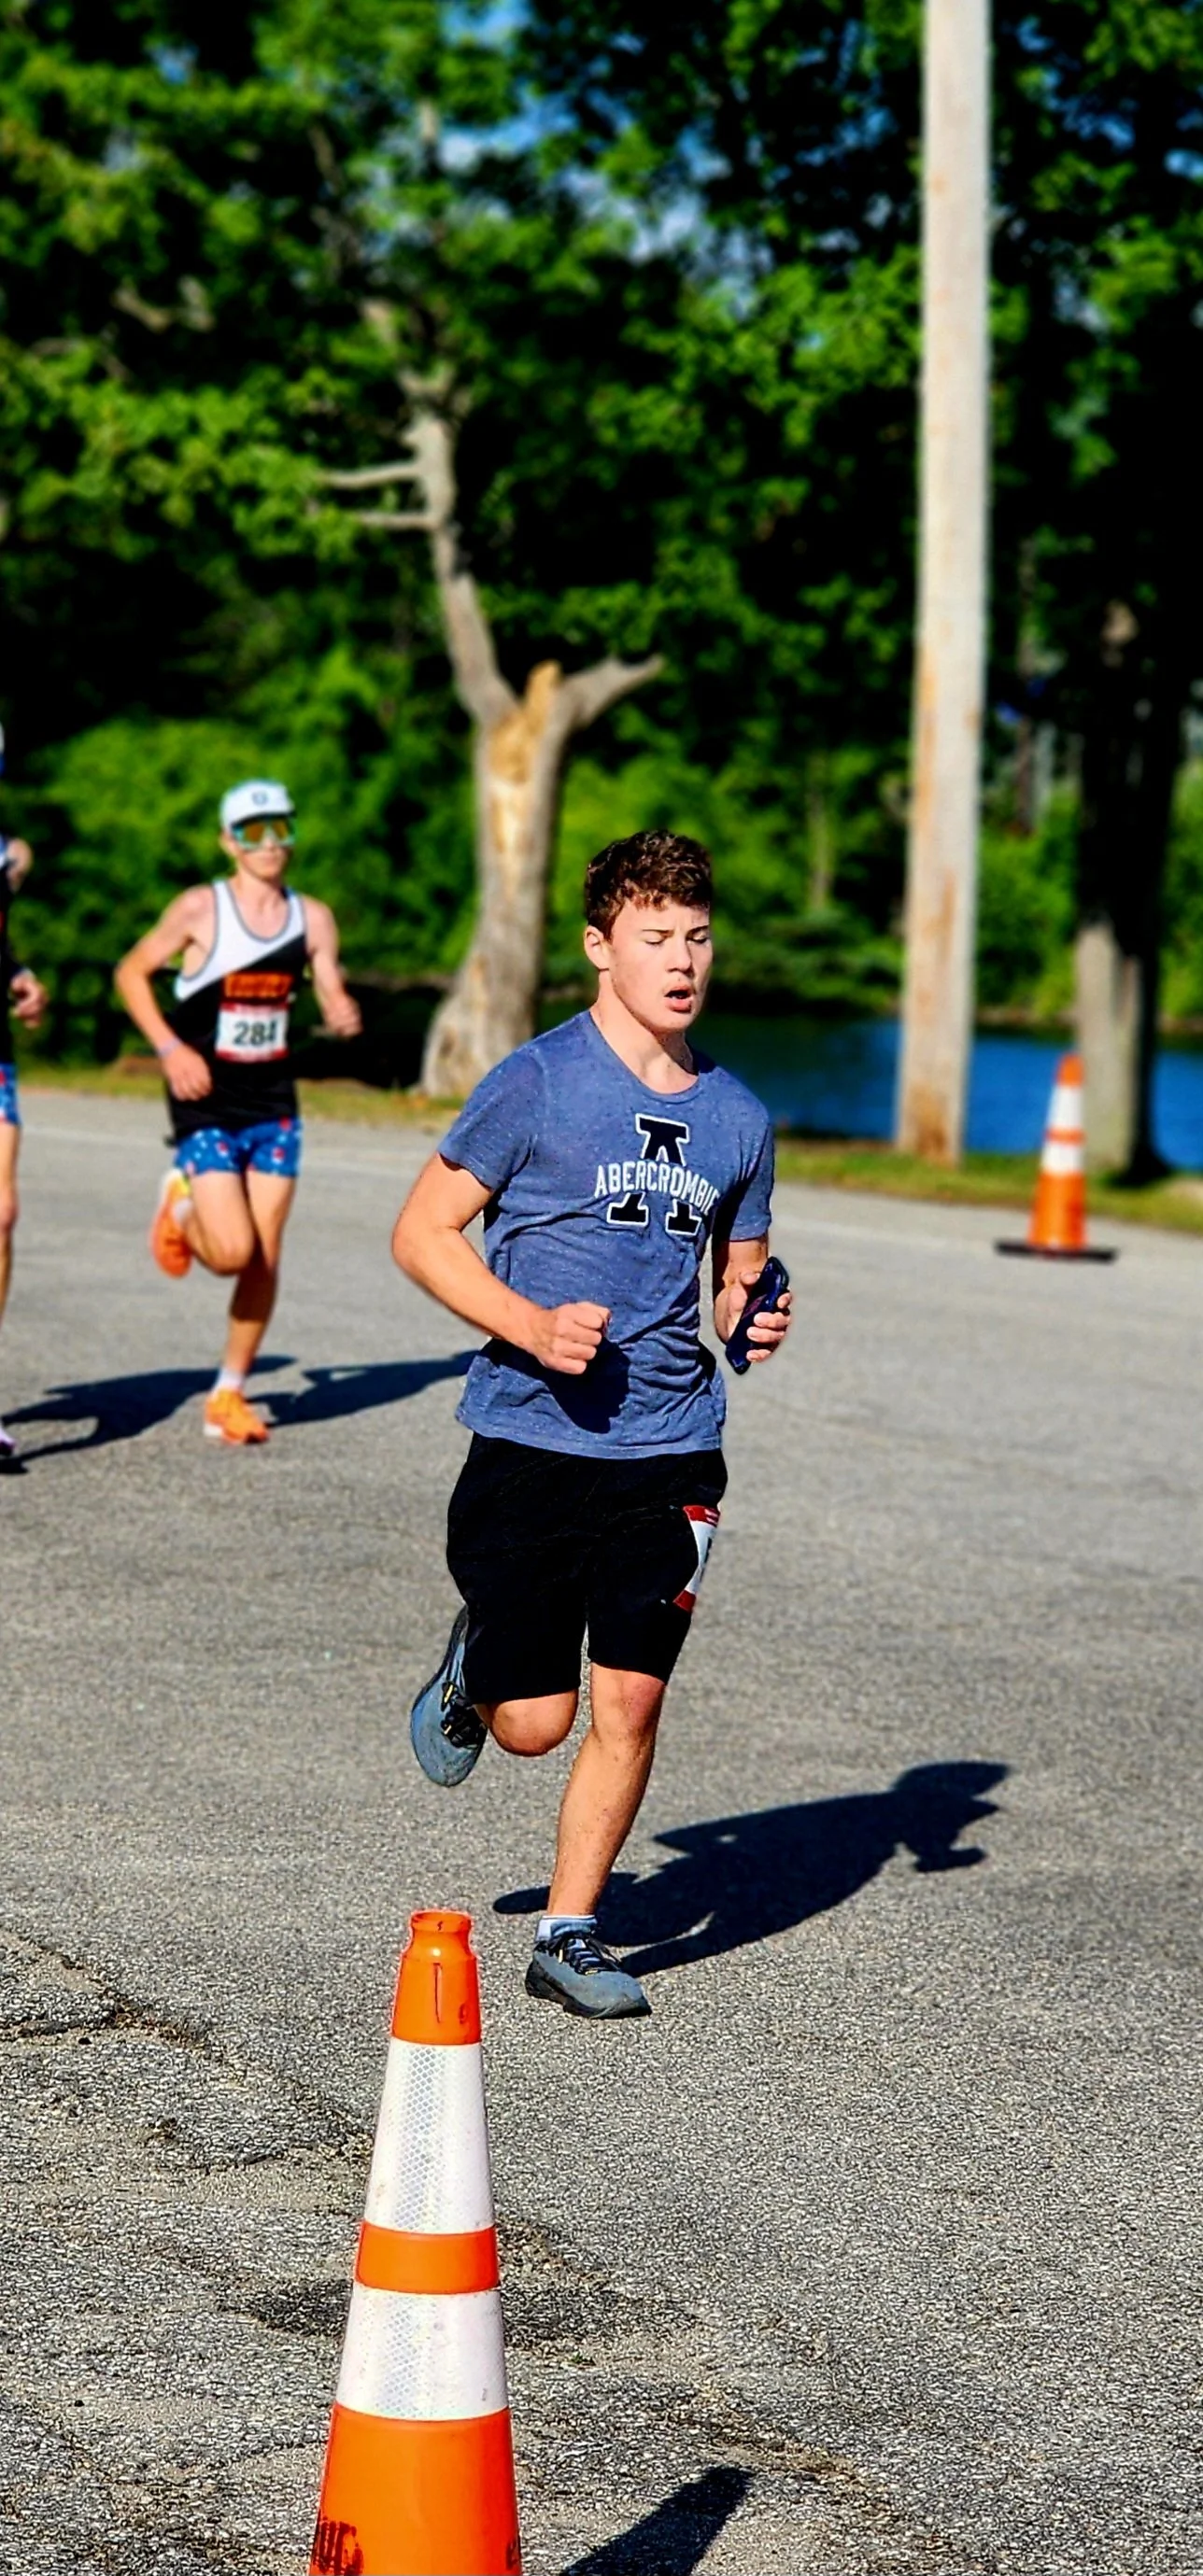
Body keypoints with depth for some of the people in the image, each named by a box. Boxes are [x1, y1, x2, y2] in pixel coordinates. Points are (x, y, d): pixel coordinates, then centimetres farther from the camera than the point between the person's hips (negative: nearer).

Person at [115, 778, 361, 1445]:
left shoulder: (312, 918, 3)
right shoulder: (201, 909, -8)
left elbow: (334, 1001, 8)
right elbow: (132, 972, 0)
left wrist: (343, 1017, -17)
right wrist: (170, 1048, -11)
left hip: (274, 1107, 4)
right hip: (207, 1107, -4)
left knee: (265, 1259, 2)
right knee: (231, 1253, -14)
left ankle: (230, 1392, 16)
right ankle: (180, 1203, 20)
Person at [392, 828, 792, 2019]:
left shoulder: (736, 1118, 9)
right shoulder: (535, 1085, -6)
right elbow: (422, 1230, -3)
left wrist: (756, 1321, -2)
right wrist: (531, 1326, -17)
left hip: (669, 1453, 3)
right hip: (531, 1442, -3)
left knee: (629, 1703, -2)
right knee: (534, 1721, 0)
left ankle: (569, 1932, 14)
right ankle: (473, 1665, 35)